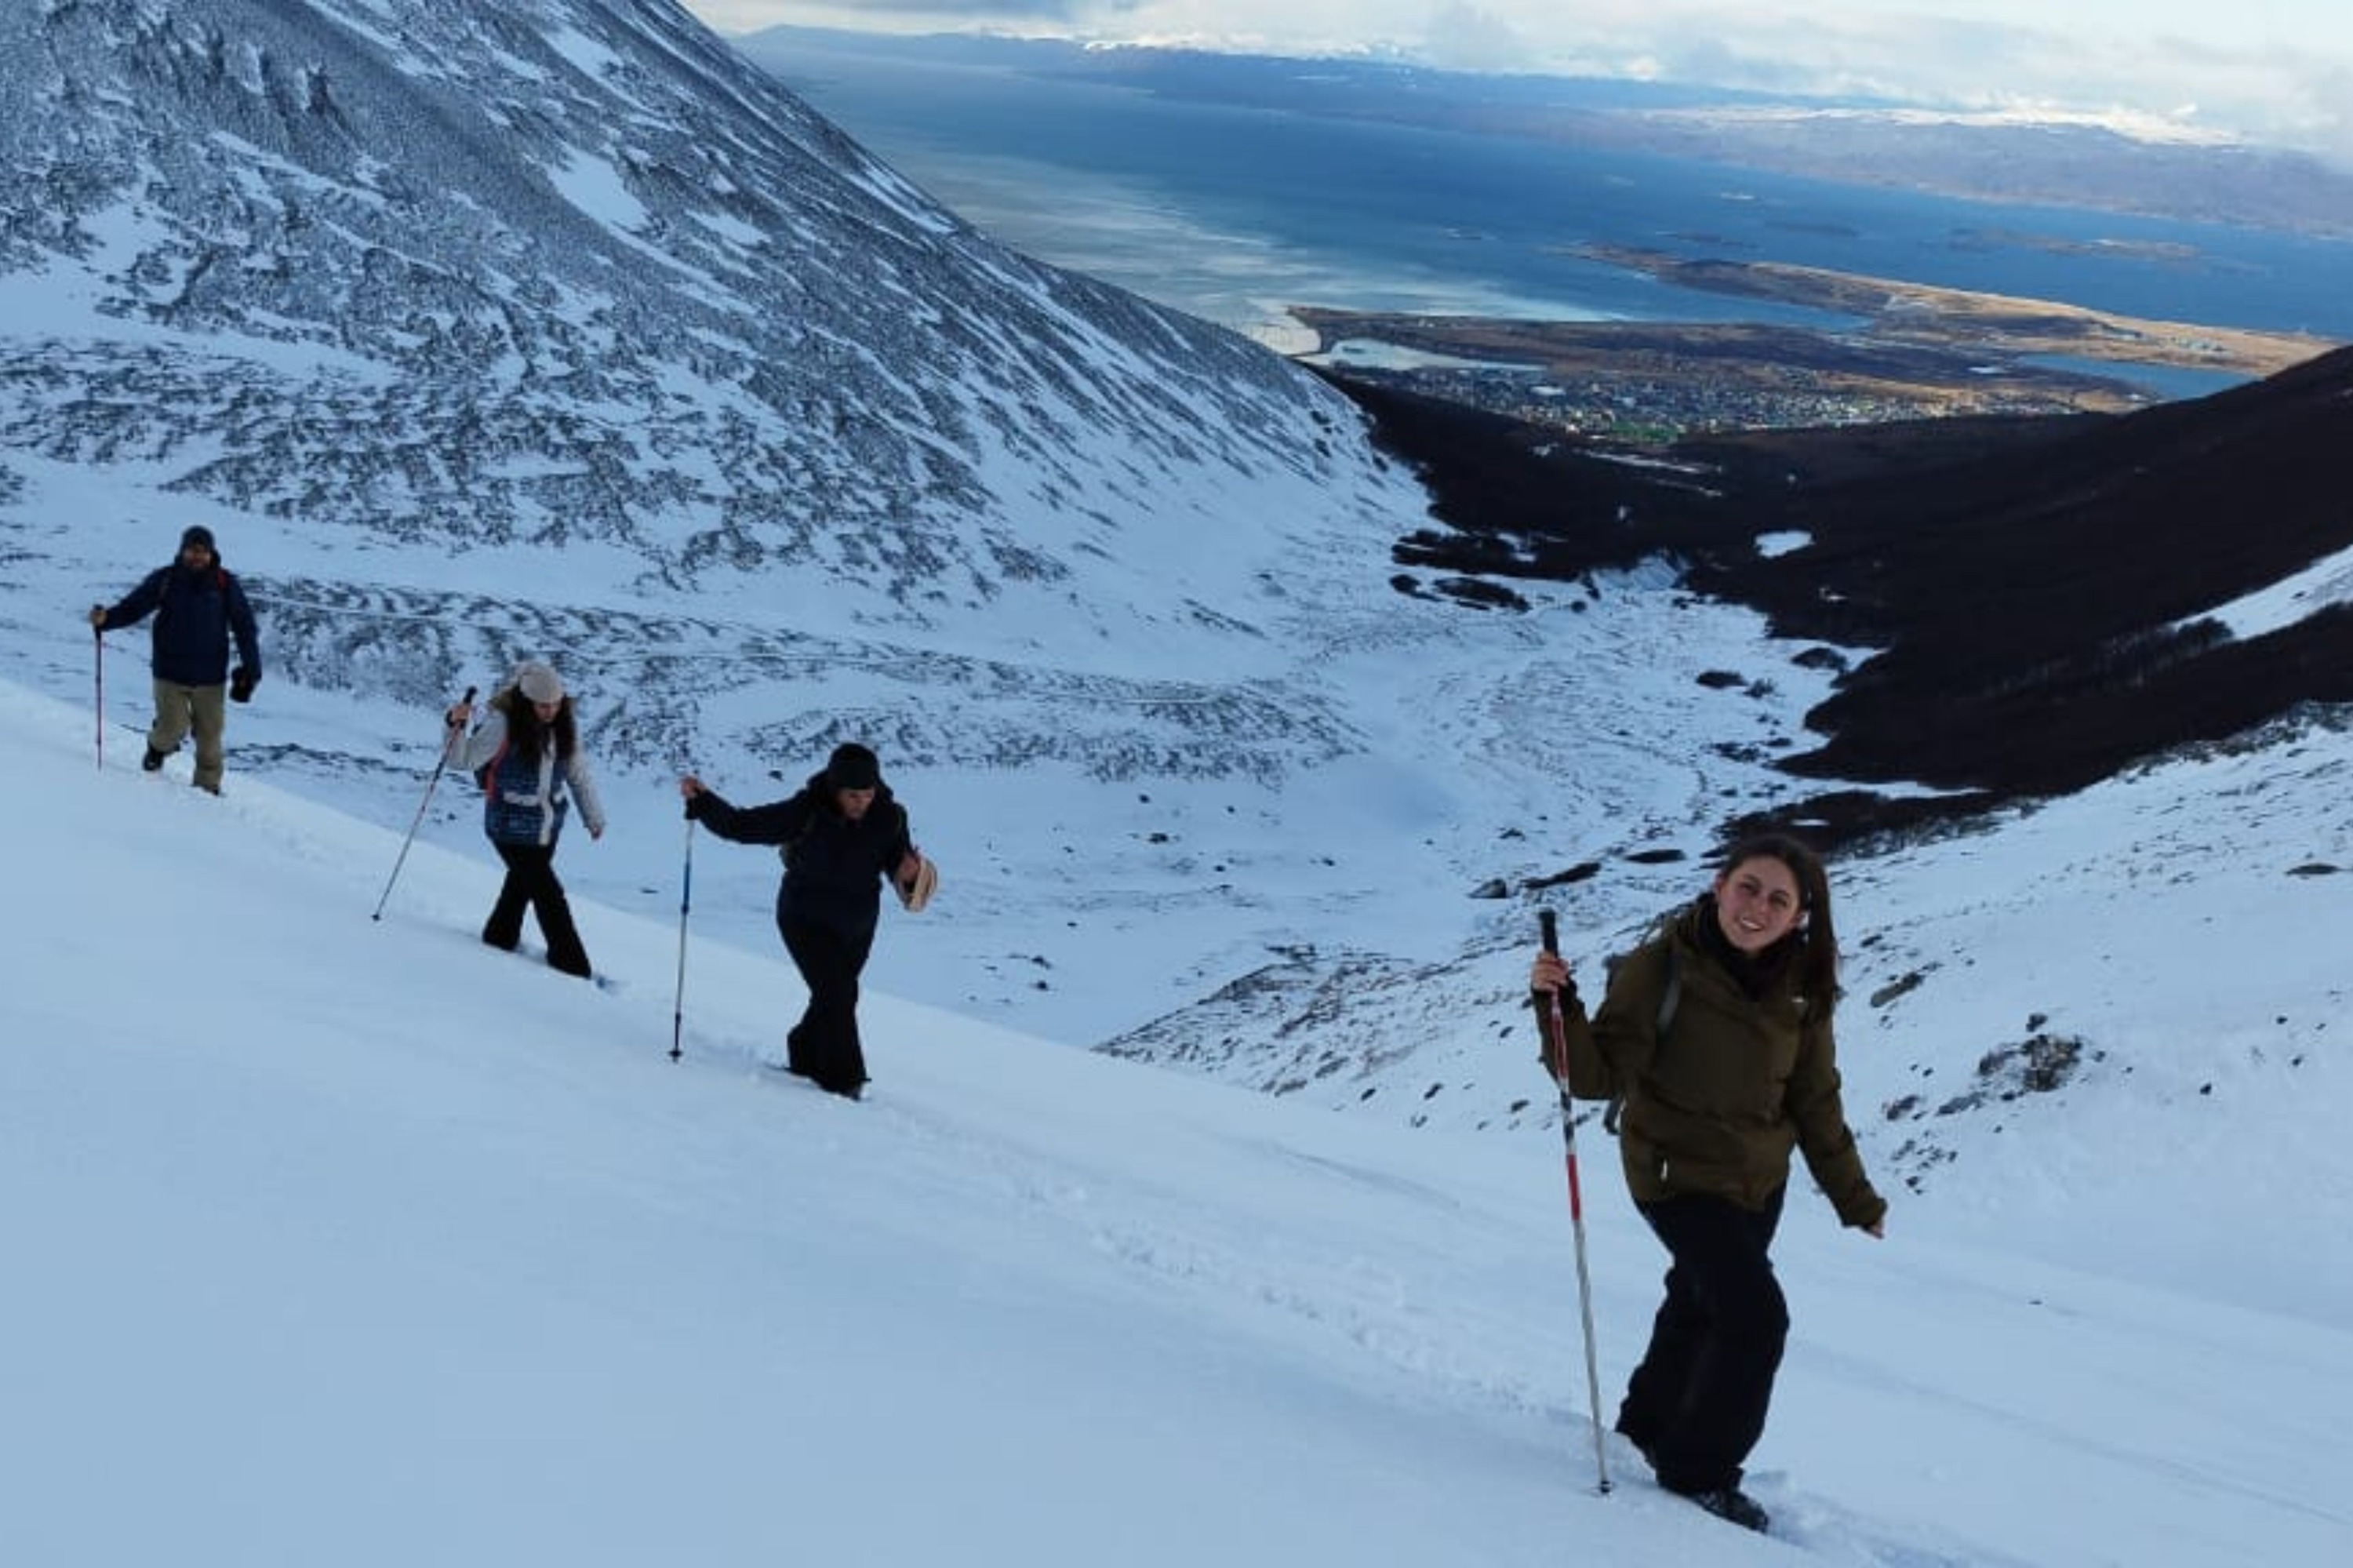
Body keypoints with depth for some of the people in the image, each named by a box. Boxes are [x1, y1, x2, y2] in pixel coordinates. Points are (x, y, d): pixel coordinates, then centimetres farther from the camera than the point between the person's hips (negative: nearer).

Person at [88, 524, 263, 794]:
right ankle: (158, 746, 27)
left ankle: (207, 787, 21)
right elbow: (132, 608, -2)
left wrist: (251, 670, -1)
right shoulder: (165, 580, -2)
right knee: (173, 729, -9)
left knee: (209, 736, 4)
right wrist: (106, 619, -23)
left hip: (210, 677, 1)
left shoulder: (225, 585, -1)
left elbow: (244, 627, 3)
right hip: (171, 673, -1)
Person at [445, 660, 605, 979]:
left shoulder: (566, 724, -2)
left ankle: (500, 939, 47)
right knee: (549, 896, -6)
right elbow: (465, 759, -19)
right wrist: (457, 727, -38)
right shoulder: (503, 724, -18)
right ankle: (572, 966, 3)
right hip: (512, 827, -6)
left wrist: (594, 816, 18)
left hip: (548, 824, 6)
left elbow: (578, 773, 10)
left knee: (523, 881, 24)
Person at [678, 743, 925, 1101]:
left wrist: (910, 874, -28)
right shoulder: (807, 813, -22)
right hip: (805, 920, -4)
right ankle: (843, 1080, -5)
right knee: (835, 993, -15)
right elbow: (742, 826, -17)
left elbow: (899, 860, -4)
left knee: (841, 997, 13)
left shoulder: (889, 817, -13)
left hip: (857, 925, 4)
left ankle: (806, 1058, 38)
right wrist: (703, 801, -28)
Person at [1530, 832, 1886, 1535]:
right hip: (1677, 1175, -6)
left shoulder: (1801, 991, -8)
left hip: (1760, 1182, 6)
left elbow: (1815, 1101, 3)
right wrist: (1559, 1005, -39)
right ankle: (1697, 1470, 8)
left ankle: (1650, 1426, 50)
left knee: (1698, 1306, 23)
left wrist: (1855, 1198, 9)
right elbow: (1596, 1074, -22)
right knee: (1756, 1318, -13)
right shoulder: (1660, 968, -22)